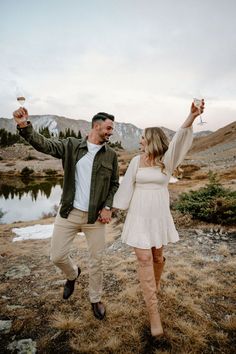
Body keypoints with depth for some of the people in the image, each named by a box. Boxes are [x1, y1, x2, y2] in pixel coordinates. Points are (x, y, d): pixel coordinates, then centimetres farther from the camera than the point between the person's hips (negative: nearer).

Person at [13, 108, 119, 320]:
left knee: (96, 261, 9)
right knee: (57, 256, 6)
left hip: (95, 216, 1)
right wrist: (25, 126, -25)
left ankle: (96, 300, 34)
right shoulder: (71, 146, -2)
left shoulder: (110, 154, 2)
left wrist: (108, 207, -5)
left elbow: (115, 184, 6)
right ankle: (72, 274, 42)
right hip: (69, 213, 0)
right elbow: (43, 144, -8)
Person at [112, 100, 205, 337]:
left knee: (157, 256, 16)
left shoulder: (167, 160, -4)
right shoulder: (137, 161, 0)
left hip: (160, 216, 0)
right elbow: (126, 186, 5)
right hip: (139, 217, 0)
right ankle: (153, 313, 6)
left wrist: (191, 118, -37)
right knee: (144, 260, -4)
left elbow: (178, 140, -22)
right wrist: (113, 208, 6)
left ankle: (154, 286, 48)